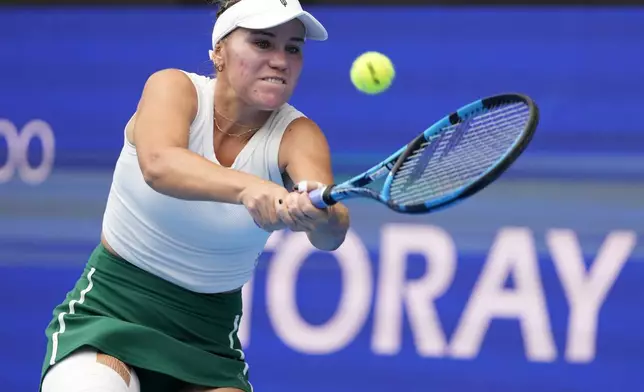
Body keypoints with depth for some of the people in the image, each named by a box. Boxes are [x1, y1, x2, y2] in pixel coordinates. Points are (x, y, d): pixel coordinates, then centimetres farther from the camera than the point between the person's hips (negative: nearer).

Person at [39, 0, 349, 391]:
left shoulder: (297, 135, -8)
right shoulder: (175, 88, -11)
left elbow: (332, 233, -28)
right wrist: (247, 187, -52)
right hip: (108, 310, -2)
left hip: (208, 339, 2)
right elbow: (158, 164, -34)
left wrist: (319, 214, -53)